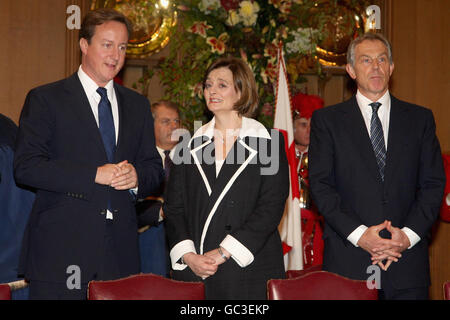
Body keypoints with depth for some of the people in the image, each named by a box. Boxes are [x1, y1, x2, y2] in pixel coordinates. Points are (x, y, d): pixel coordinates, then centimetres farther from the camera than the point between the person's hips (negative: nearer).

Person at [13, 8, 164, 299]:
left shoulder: (138, 105, 17)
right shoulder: (45, 99, 1)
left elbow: (154, 168, 18)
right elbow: (25, 167, -9)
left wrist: (137, 177, -7)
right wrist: (95, 175, -16)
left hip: (121, 252, 4)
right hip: (61, 249, -4)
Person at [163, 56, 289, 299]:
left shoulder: (268, 142, 1)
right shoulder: (191, 145, 11)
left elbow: (271, 207, -7)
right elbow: (173, 206, 8)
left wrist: (223, 252, -13)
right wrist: (187, 255, -8)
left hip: (250, 269, -2)